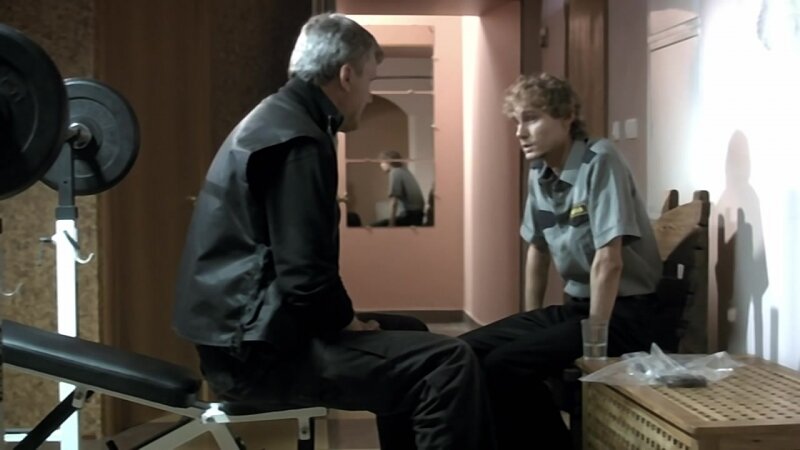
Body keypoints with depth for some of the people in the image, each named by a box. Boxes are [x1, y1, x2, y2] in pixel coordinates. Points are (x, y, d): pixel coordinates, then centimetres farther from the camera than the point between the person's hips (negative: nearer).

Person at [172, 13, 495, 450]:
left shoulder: (275, 120, 16)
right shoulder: (297, 139, -16)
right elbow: (305, 274, -24)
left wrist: (346, 319, 13)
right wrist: (350, 322, -7)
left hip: (246, 331, 11)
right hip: (259, 348, -11)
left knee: (409, 335, 25)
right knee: (449, 362, -17)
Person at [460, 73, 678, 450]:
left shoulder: (599, 161, -17)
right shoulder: (538, 175, 6)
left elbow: (608, 260, -20)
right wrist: (530, 326, 15)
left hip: (628, 312, -8)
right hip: (575, 305, 8)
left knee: (504, 365, -24)